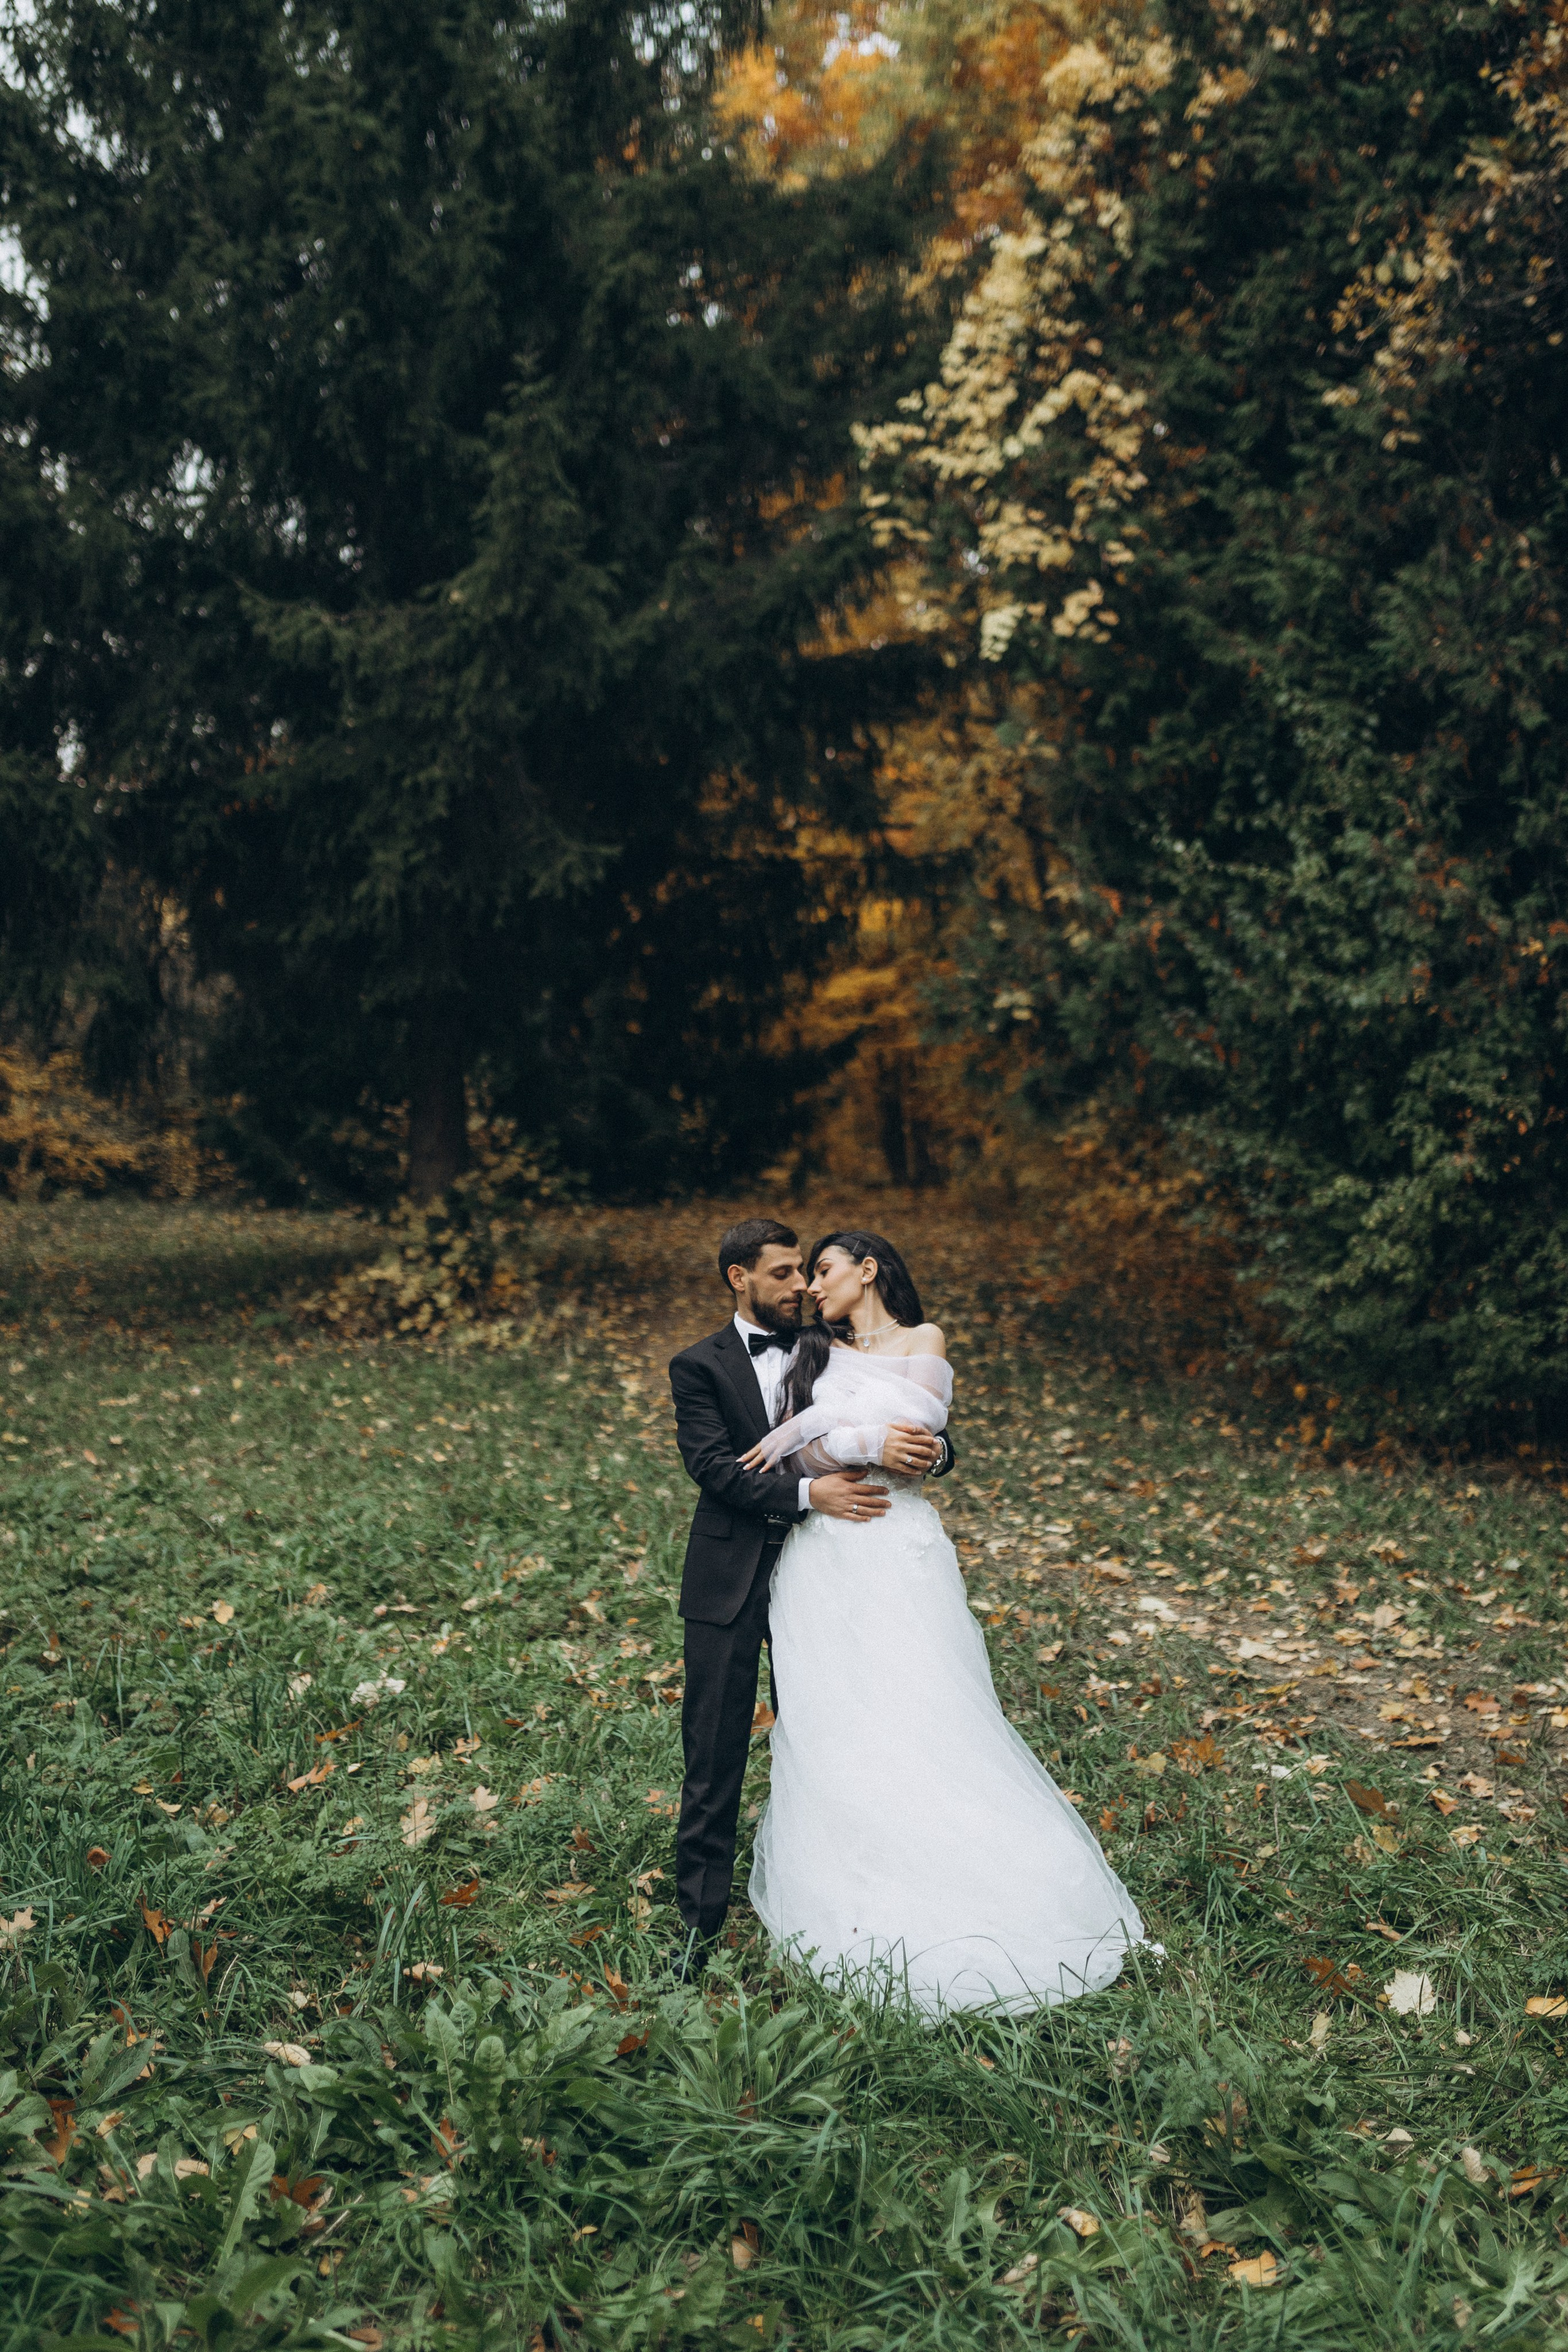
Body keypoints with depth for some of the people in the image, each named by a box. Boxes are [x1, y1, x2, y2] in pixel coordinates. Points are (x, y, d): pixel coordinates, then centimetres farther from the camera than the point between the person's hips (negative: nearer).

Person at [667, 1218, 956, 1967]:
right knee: (715, 1752, 3)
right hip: (730, 1579, -2)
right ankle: (700, 1916, 15)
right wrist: (807, 1492, -24)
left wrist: (932, 1449, -21)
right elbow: (713, 1465, -13)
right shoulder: (700, 1365, 0)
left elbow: (920, 1432, 4)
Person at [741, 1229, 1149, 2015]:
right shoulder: (813, 1353, 16)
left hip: (897, 1552, -3)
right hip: (820, 1560, 3)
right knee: (829, 1734, 0)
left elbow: (914, 1435, -7)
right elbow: (792, 1457, 4)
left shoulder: (922, 1342, 8)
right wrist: (867, 1442, -13)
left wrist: (811, 1432, -5)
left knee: (920, 1724, -6)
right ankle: (845, 1916, 6)